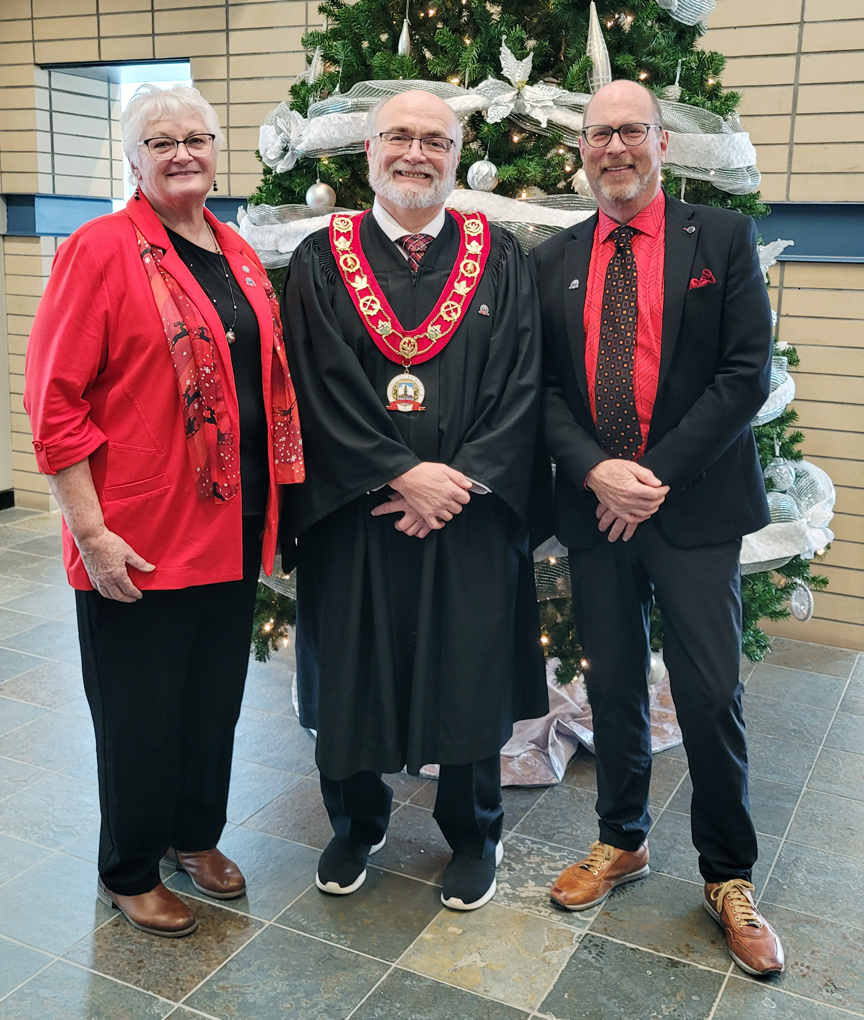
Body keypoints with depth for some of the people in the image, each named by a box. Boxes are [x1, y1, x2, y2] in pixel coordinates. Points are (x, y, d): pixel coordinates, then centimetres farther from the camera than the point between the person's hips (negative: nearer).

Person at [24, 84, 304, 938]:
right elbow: (53, 400, -13)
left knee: (215, 697, 19)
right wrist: (91, 531, -17)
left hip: (232, 529, 7)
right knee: (140, 712, 9)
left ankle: (196, 834, 42)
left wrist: (269, 505, 12)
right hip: (140, 543, -6)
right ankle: (129, 871, 32)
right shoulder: (102, 249, -10)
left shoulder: (237, 257, 10)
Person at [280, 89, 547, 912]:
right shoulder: (321, 260, 3)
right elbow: (318, 386, -6)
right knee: (351, 673, 10)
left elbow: (519, 384, -2)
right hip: (352, 513, 0)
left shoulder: (500, 259, 5)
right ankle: (356, 824, 35)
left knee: (471, 676, 8)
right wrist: (402, 474, -15)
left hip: (471, 514, 1)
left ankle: (472, 835, 31)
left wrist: (460, 481, -13)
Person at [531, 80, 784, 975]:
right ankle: (621, 841, 33)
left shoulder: (722, 239, 1)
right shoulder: (552, 262, 9)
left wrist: (658, 476, -13)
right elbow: (542, 388, 5)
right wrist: (595, 470, -13)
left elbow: (746, 374, -7)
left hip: (694, 506, -2)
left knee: (710, 695, 2)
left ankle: (728, 877, 21)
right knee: (612, 686, 13)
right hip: (593, 504, 3)